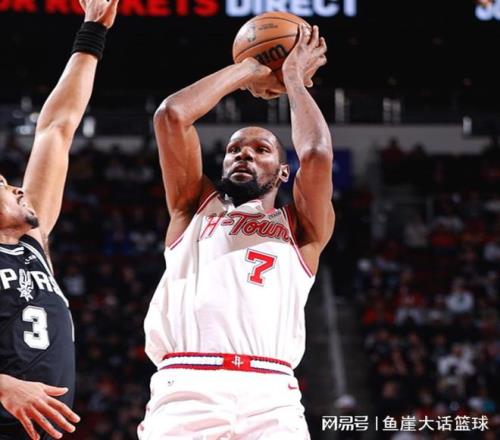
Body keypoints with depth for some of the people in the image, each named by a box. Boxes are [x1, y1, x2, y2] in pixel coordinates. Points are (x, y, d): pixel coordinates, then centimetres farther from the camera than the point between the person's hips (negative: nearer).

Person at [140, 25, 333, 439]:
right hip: (183, 392, 1)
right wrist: (246, 72, 25)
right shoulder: (196, 208, 26)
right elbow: (172, 115, 14)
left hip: (269, 399, 0)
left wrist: (294, 79, 20)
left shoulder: (301, 228, 22)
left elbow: (316, 155, 3)